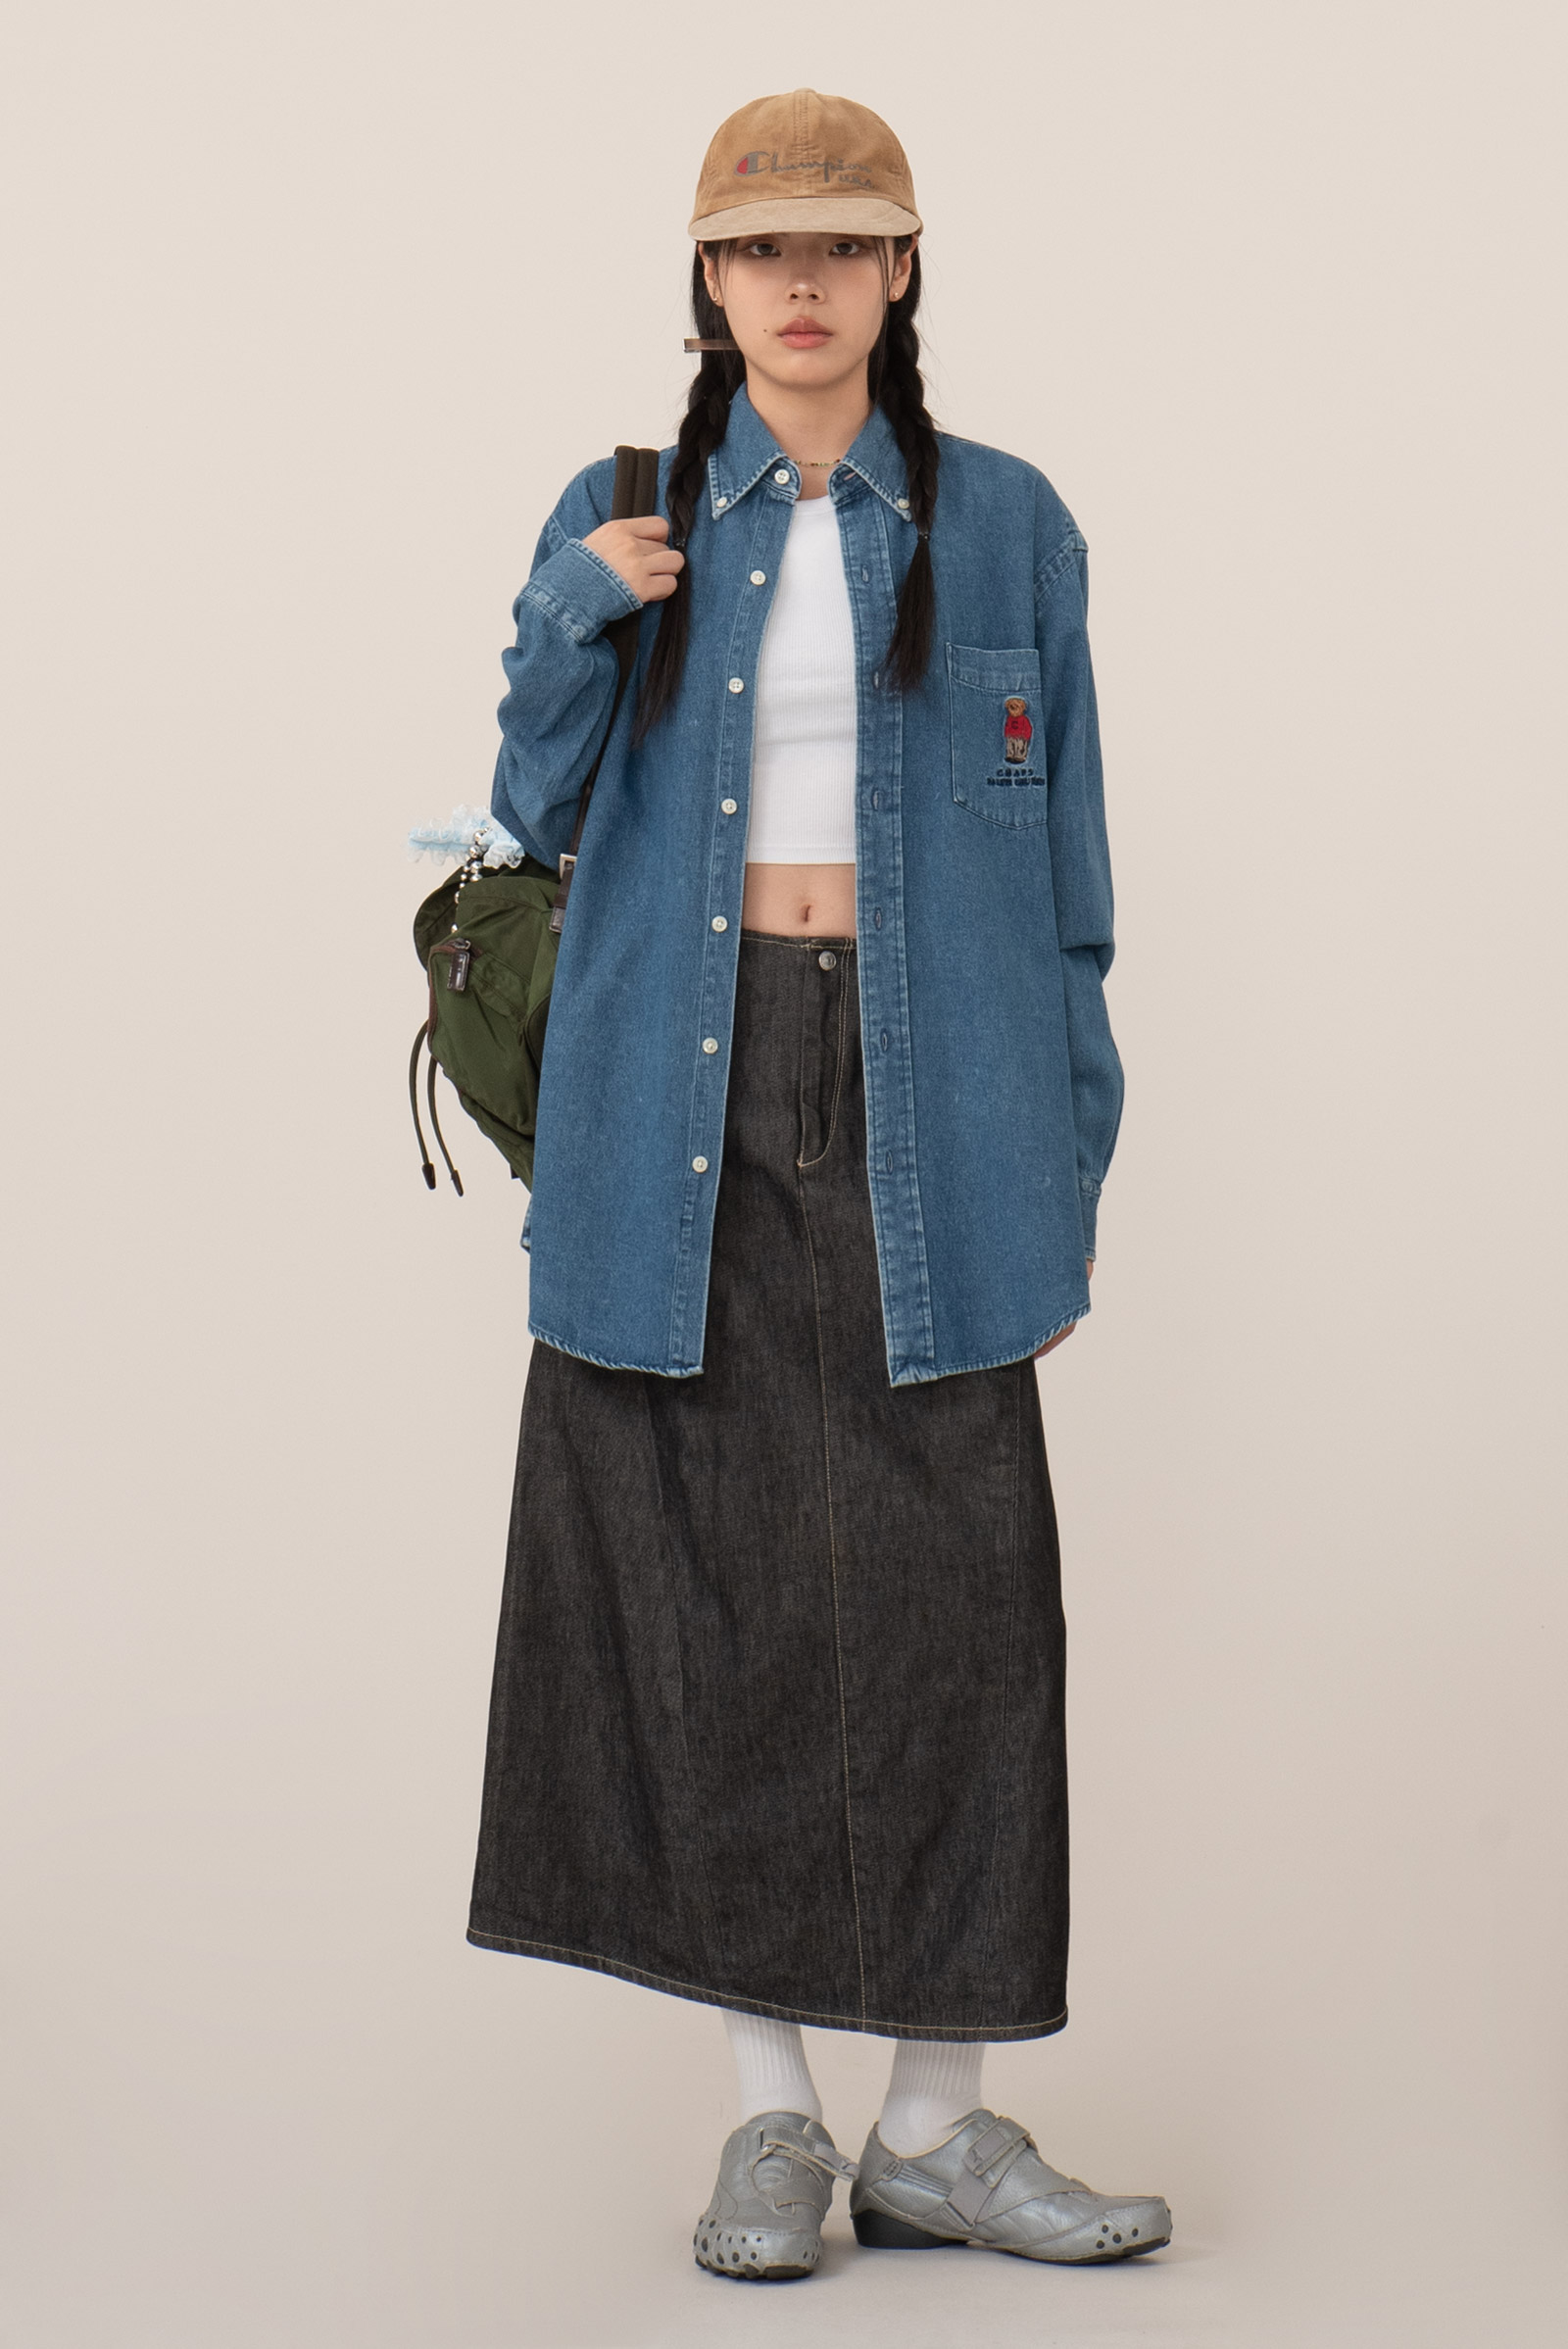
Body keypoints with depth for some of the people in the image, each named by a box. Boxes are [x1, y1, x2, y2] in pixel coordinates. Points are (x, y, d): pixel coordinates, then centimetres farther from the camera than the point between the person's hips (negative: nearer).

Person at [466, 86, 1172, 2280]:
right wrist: (572, 618, -13)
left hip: (923, 1098, 0)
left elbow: (1059, 841, 7)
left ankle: (938, 2129, 5)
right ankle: (772, 2111, 11)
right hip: (685, 1098, 1)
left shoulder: (1003, 521, 6)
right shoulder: (625, 517, 8)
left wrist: (1073, 1144, 3)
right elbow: (541, 811, 5)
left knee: (954, 1588, -4)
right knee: (716, 1585, 0)